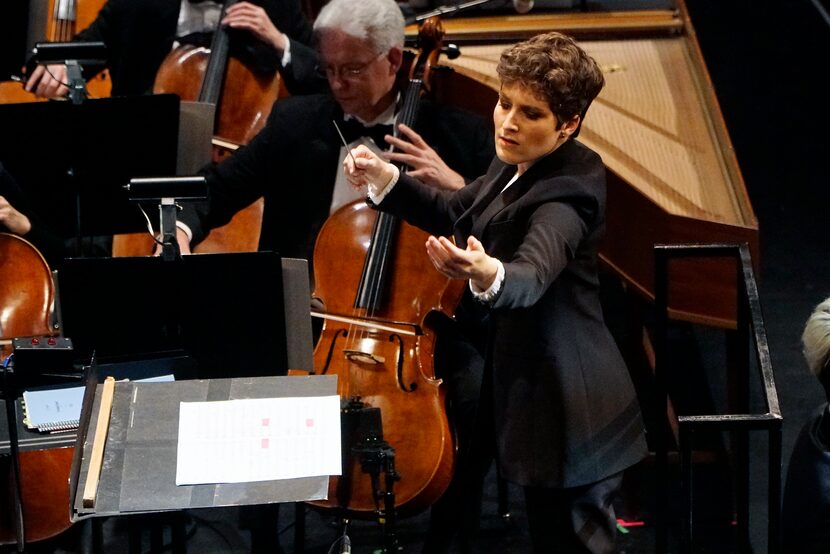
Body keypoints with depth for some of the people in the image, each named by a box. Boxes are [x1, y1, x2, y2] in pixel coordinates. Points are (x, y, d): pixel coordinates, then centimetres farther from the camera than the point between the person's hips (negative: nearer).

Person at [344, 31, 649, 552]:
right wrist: (388, 180, 6)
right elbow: (458, 215, 20)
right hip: (535, 391, 10)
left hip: (569, 408, -10)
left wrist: (488, 273, -64)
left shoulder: (566, 190, -24)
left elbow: (531, 276, -42)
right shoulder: (519, 163, 4)